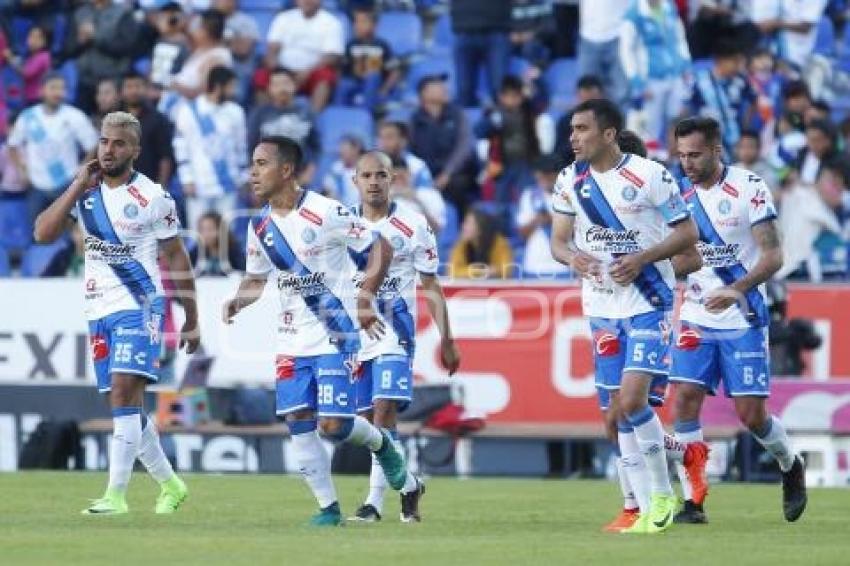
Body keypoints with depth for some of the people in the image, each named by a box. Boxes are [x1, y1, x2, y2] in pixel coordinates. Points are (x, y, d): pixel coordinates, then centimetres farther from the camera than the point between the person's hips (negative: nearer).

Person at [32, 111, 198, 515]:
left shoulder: (152, 198, -5)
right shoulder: (86, 191, 7)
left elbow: (176, 259, 2)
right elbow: (43, 234, -3)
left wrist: (192, 320, 4)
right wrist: (77, 188, -9)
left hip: (139, 307, -6)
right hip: (98, 310, 6)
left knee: (124, 394, -17)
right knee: (128, 404, 9)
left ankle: (117, 494, -19)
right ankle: (170, 485, 23)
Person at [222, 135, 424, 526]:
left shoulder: (325, 213, -15)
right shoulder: (260, 225, 6)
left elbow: (381, 248, -9)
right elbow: (256, 278, 18)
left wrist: (365, 299, -18)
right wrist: (237, 301, -3)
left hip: (336, 335, -6)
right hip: (293, 339, 6)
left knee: (334, 425, -10)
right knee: (298, 422, -4)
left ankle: (382, 445, 23)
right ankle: (328, 508, 7)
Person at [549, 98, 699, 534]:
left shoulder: (649, 175, -11)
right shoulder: (570, 180, 4)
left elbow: (687, 234, -7)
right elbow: (558, 240, 11)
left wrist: (642, 259, -20)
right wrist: (573, 257, -12)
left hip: (648, 303, -6)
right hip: (601, 306, 6)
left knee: (631, 401, -18)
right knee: (618, 411, 4)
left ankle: (662, 493, 0)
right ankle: (646, 508, 12)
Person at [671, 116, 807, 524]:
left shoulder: (749, 189, -9)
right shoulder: (684, 199, 8)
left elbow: (773, 255, -14)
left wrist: (737, 289, -28)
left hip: (743, 320, -4)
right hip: (696, 318, 4)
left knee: (751, 413, -3)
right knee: (685, 398, -12)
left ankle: (791, 466, 27)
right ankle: (692, 500, -7)